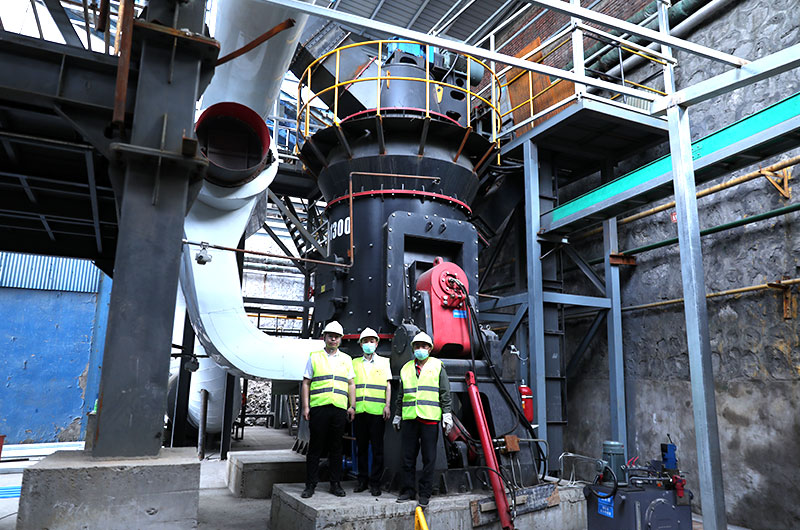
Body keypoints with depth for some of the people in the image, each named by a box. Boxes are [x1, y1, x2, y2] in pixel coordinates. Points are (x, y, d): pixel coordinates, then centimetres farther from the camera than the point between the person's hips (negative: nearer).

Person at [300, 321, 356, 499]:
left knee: (336, 447, 7)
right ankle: (311, 485, 10)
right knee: (315, 447, 1)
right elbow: (306, 383, 6)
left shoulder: (346, 359, 15)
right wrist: (305, 407, -1)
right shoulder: (314, 357, 8)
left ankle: (336, 484, 16)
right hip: (318, 407, -2)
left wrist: (352, 406, 6)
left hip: (340, 409, 2)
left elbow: (351, 384, 15)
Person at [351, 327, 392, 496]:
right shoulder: (355, 363, 15)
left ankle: (375, 482, 8)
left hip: (377, 411, -2)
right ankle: (362, 480, 18)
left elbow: (388, 385, 7)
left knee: (377, 447, -1)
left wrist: (387, 405, -3)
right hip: (359, 411, 2)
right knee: (361, 446, 8)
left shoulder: (383, 362, 10)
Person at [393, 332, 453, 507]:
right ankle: (407, 491, 16)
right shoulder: (406, 368, 15)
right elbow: (400, 395, 21)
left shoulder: (437, 366, 7)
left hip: (430, 418, -3)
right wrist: (397, 416, 20)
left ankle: (425, 493, 11)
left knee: (429, 458, 2)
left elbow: (445, 393, 4)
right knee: (408, 457, 6)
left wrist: (447, 414, -3)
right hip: (409, 418, 3)